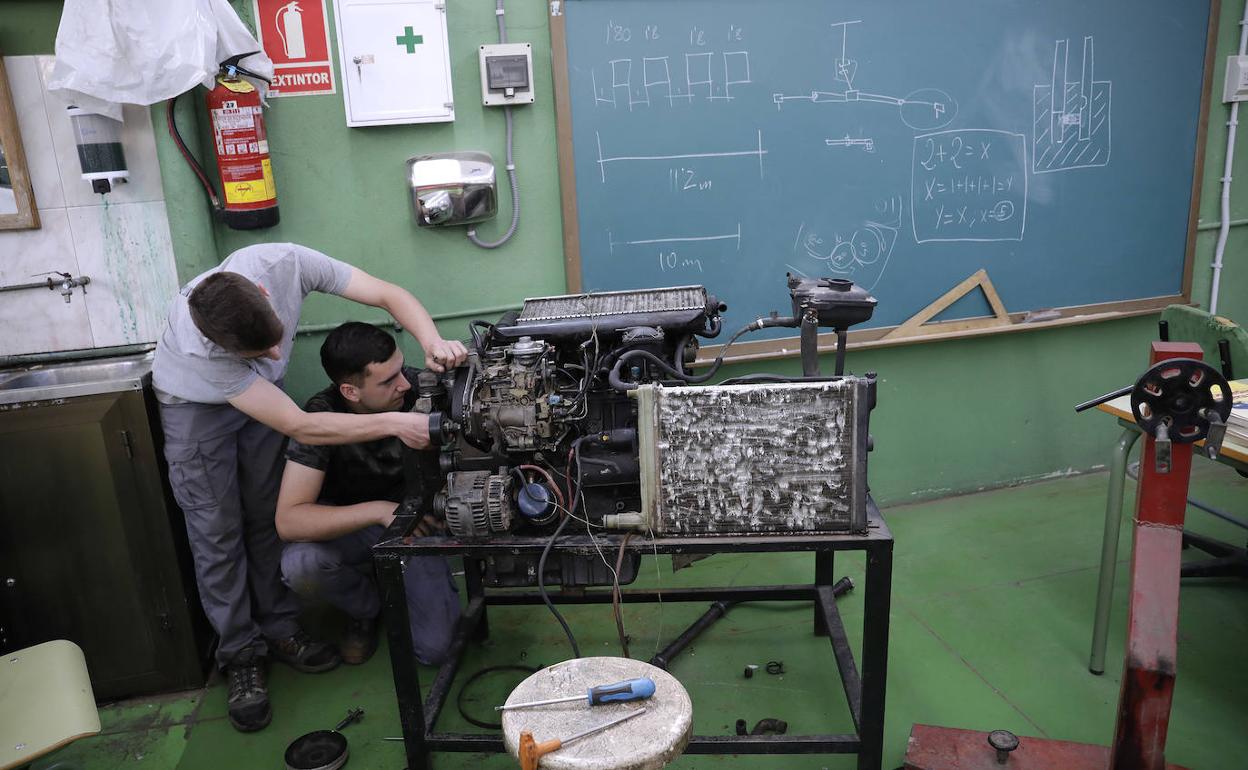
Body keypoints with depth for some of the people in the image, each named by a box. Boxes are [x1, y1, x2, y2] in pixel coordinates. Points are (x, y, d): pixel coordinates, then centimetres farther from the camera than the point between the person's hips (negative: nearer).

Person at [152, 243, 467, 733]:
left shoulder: (284, 263, -35)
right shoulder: (198, 350, -42)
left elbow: (390, 295, -29)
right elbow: (299, 427, -40)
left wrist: (433, 342, -48)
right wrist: (395, 423, -44)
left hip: (259, 390, 4)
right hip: (196, 404, -4)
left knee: (268, 515, 7)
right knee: (218, 533, -2)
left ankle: (279, 630, 21)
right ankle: (240, 654, 13)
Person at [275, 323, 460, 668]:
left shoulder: (417, 387, -22)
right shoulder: (322, 416, -26)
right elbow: (288, 521, -32)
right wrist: (379, 510, -43)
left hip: (415, 519, 1)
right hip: (348, 525, 0)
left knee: (434, 647, -15)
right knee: (300, 565, -34)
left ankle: (395, 587, 18)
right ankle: (367, 606, 1)